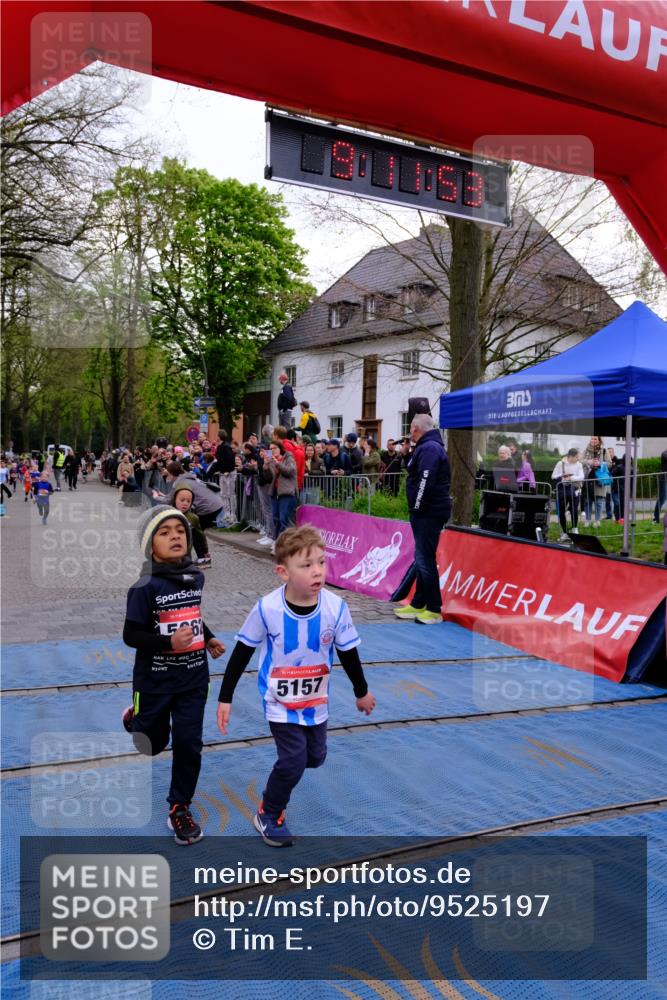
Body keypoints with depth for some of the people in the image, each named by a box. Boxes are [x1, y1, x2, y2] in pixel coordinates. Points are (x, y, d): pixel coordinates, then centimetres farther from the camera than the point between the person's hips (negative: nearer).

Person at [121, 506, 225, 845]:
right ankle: (135, 719, 51)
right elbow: (131, 635, -18)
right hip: (155, 681, -3)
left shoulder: (196, 576, -2)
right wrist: (169, 642, -31)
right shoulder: (144, 587, -19)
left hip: (193, 678, 3)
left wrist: (209, 638, 5)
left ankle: (179, 809, 20)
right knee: (153, 743, 16)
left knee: (188, 743, 2)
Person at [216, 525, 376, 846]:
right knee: (293, 761, -7)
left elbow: (348, 653, -4)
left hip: (316, 701, 4)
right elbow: (241, 653, -11)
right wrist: (225, 698, -5)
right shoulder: (267, 609, -25)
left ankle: (281, 780, 50)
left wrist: (361, 692, 10)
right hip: (280, 702, -3)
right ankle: (268, 815, 21)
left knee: (315, 757, 16)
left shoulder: (335, 607, -20)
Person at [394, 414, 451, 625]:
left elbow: (426, 481, -23)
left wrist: (417, 506, -17)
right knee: (422, 559, 15)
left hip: (428, 513, -11)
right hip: (427, 512, 11)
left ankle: (434, 610, -1)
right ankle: (418, 605, 24)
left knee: (425, 560, -7)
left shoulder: (429, 448, -15)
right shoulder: (429, 446, 19)